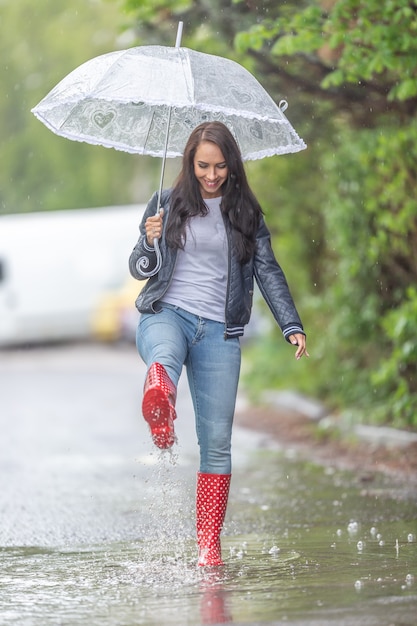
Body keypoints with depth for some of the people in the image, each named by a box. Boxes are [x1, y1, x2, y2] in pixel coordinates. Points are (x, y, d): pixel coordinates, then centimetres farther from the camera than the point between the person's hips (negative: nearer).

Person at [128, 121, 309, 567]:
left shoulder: (246, 214, 10)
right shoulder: (168, 205, 8)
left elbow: (268, 272, 7)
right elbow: (140, 270, 10)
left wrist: (292, 326, -6)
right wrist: (150, 244, -12)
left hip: (219, 331, 1)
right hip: (167, 313, -1)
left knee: (217, 439, -2)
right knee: (163, 358, -40)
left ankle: (208, 544, 4)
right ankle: (161, 420, -68)